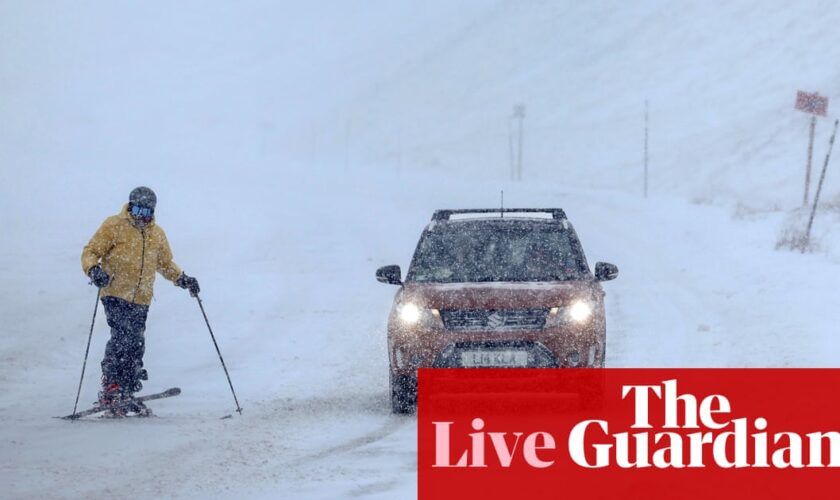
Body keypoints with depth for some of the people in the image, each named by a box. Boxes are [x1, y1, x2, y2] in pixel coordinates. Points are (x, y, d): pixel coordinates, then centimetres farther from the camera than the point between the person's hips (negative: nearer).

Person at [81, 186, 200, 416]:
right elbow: (90, 252, -1)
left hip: (141, 301, 5)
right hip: (116, 294, -5)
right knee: (123, 337, -21)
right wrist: (94, 270, -21)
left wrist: (182, 279, 13)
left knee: (136, 346, 2)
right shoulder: (114, 226, 1)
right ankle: (110, 390, -20)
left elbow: (166, 263, 29)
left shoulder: (157, 234, 17)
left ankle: (126, 395, 9)